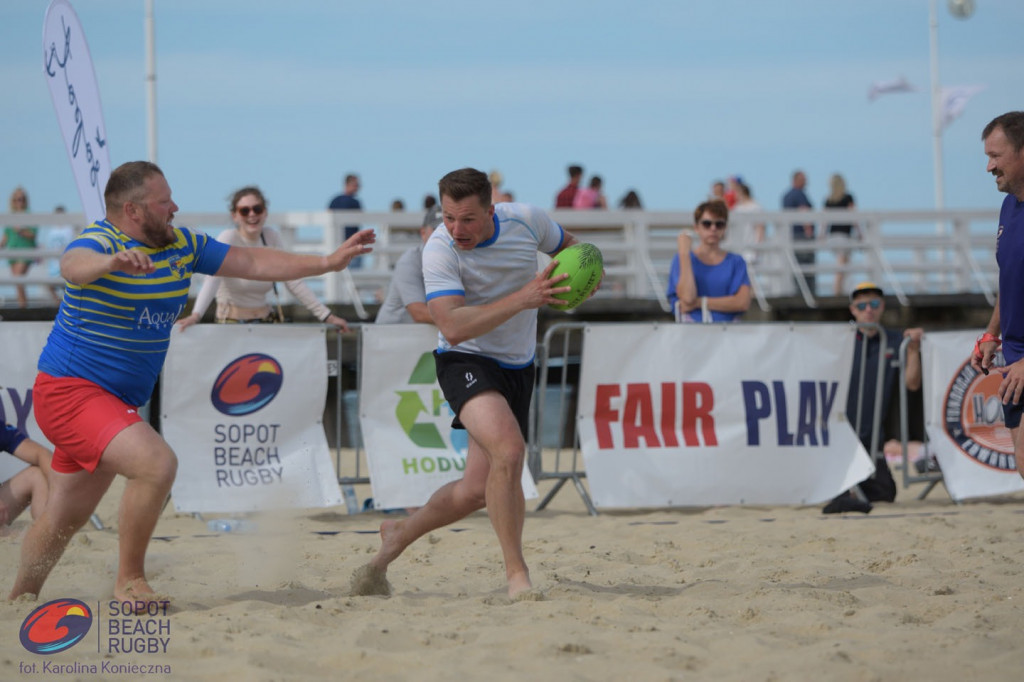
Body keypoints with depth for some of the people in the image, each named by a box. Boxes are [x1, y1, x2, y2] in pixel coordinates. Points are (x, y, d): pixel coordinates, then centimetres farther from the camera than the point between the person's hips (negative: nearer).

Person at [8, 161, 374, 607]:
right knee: (156, 463, -26)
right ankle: (129, 581, -14)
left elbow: (253, 263, 10)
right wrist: (112, 262, -65)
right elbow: (73, 266, -41)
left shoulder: (182, 245, 5)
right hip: (71, 391, -8)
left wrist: (330, 262, 3)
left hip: (118, 402, 8)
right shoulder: (98, 242, -18)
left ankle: (19, 601, 32)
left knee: (64, 520, 15)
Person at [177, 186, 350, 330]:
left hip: (266, 320, 4)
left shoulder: (271, 237, 5)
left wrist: (326, 315, 1)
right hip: (232, 323, -4)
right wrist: (196, 314, -41)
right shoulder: (229, 238, -9)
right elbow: (212, 278, -25)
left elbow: (294, 281, 7)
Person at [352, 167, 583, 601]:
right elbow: (453, 327, -33)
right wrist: (523, 299, -39)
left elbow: (569, 246, 14)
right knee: (508, 450, -32)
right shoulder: (439, 251, -22)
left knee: (478, 489, 5)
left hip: (517, 367, 5)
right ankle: (516, 574, -21)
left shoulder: (526, 220, -8)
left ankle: (398, 536, 31)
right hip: (466, 362, -5)